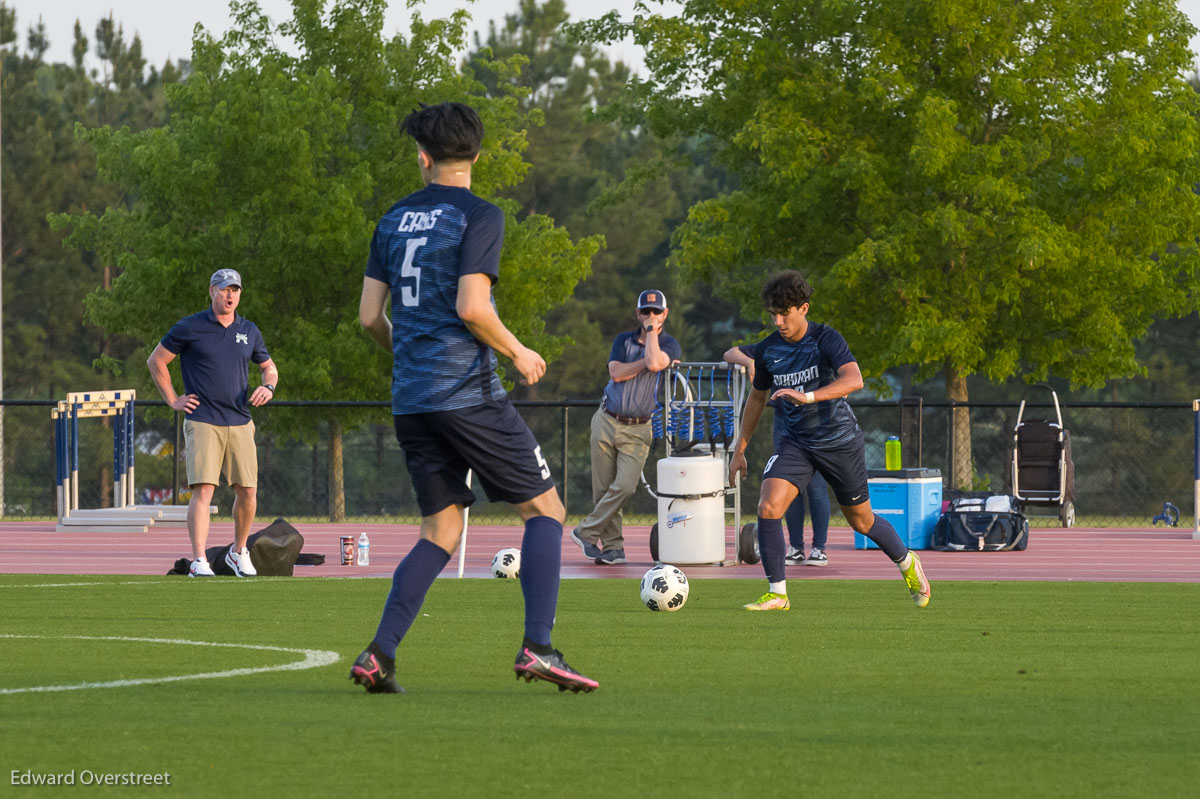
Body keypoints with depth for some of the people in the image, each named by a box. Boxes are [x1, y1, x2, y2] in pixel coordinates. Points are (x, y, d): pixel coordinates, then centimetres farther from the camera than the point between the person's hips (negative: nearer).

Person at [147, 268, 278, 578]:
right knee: (203, 489, -15)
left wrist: (268, 387, 3)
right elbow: (156, 361, 7)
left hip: (240, 422, 4)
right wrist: (172, 400, 3)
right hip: (202, 422, -4)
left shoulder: (249, 331, 12)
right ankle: (198, 561, -18)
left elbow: (268, 367, 25)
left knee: (248, 492, 2)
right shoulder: (189, 328, 0)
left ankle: (239, 552, 23)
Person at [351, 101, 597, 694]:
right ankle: (537, 647, -11)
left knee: (441, 531, 11)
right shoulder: (479, 217, -6)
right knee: (544, 509, 3)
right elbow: (470, 307, -17)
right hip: (468, 394, -6)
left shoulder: (393, 220, 12)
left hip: (411, 400, 6)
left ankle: (379, 654, -4)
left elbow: (369, 315, 11)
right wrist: (518, 353, -2)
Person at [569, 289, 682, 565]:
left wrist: (653, 330, -11)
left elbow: (654, 363, -22)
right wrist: (646, 362, -14)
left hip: (637, 429, -2)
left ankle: (587, 532, -2)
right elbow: (616, 373, -7)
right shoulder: (624, 340, 9)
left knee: (624, 487, -17)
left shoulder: (670, 346, 0)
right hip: (607, 422, 3)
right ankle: (613, 547, 8)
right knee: (603, 489, 0)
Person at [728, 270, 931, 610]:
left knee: (861, 520, 11)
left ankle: (907, 563, 40)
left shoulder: (826, 339, -17)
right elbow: (757, 397, 15)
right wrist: (740, 449, 14)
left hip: (840, 441, -3)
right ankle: (777, 593, -10)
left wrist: (807, 397, -45)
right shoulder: (767, 351, -2)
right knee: (768, 506, -19)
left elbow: (853, 380, -33)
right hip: (796, 441, 3)